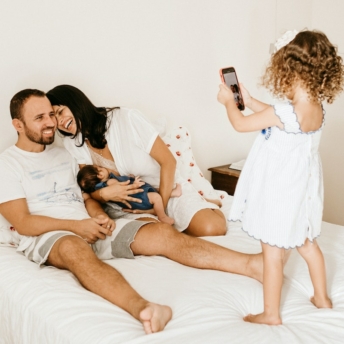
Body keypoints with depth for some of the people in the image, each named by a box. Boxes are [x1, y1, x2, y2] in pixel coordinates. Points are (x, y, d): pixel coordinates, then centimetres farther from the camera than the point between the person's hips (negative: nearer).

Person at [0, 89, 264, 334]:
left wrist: (99, 215, -4)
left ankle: (251, 264, -29)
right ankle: (141, 308, -69)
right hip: (46, 237, -5)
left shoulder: (63, 154, 21)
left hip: (91, 228, 6)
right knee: (75, 248, -43)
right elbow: (23, 223, -8)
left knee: (162, 233, -17)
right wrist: (77, 225, -16)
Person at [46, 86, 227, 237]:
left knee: (211, 228, -28)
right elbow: (90, 188, -5)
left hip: (167, 189, -4)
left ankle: (206, 208, 7)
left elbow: (168, 161, -14)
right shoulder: (73, 144, -5)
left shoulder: (127, 119, -18)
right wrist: (105, 193, -29)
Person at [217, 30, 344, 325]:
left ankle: (271, 313, 18)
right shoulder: (318, 110, -5)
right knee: (308, 244, 24)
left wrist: (229, 102, 6)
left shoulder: (283, 114, -28)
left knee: (272, 252, 6)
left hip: (279, 193, -8)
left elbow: (241, 124, -13)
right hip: (303, 190, 8)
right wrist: (248, 100, 18)